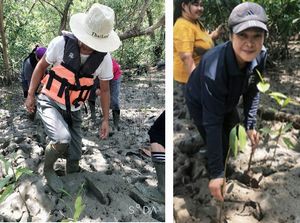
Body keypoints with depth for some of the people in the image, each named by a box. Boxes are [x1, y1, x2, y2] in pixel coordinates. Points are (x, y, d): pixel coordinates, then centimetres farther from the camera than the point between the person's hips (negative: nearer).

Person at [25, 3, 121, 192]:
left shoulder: (104, 58, -13)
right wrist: (30, 95, 0)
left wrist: (106, 120, 4)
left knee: (74, 158, 5)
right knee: (63, 139, -30)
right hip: (50, 103, -3)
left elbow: (105, 89, 2)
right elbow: (41, 66, -3)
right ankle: (48, 169, 2)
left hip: (73, 110, 3)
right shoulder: (61, 43, -21)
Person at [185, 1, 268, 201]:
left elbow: (253, 91, -6)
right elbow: (212, 124, -41)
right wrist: (216, 173, -38)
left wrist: (250, 125, -9)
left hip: (228, 102, 7)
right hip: (200, 104, -6)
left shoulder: (260, 56, -27)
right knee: (221, 148, -5)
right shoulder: (214, 71, -45)